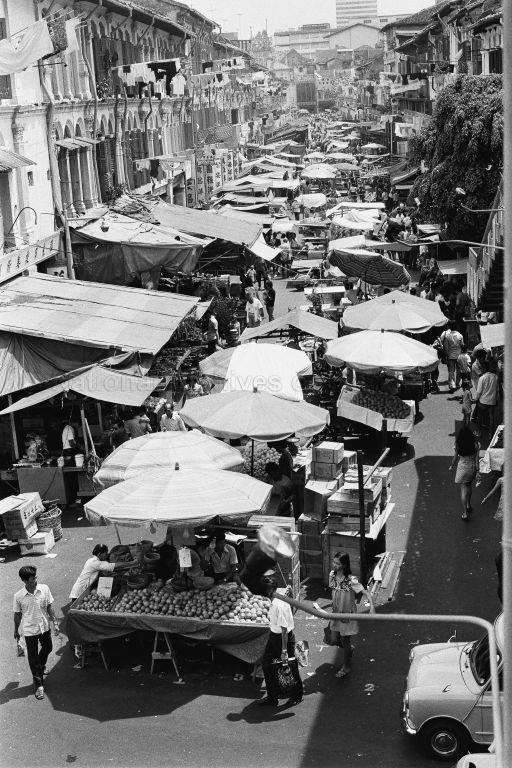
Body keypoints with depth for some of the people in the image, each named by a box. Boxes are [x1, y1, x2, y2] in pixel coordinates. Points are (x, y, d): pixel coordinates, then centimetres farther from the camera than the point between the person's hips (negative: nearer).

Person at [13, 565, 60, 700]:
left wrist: (55, 623, -2)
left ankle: (40, 668, 55)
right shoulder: (18, 597, -18)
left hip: (45, 627, 3)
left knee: (47, 649, 23)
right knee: (33, 657, 7)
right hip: (30, 630, -3)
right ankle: (39, 685, 21)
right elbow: (17, 615, -4)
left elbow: (49, 607, -2)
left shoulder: (44, 589, -13)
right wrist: (16, 631, 8)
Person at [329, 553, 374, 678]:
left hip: (347, 614, -5)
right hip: (336, 613, 5)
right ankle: (350, 649, 49)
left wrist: (372, 607, -43)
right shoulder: (332, 575, -8)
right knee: (336, 639, 15)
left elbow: (365, 592, -29)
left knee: (345, 641, 8)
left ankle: (346, 667, 30)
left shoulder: (351, 580, -26)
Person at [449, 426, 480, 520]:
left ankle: (465, 513, 0)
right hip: (472, 467, 2)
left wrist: (451, 466, 13)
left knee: (463, 490, 3)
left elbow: (455, 457, -5)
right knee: (469, 486, 27)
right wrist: (477, 471, -3)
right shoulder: (475, 444, -15)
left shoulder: (458, 444, -16)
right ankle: (468, 506, 44)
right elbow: (477, 459, -11)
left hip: (462, 468, -2)